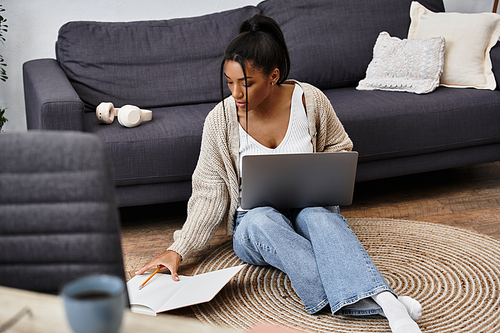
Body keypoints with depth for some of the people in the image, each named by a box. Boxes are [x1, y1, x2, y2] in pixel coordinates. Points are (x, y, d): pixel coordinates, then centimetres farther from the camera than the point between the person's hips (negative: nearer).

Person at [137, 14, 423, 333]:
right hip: (253, 227, 0)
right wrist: (178, 250, -15)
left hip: (310, 208, 1)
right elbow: (210, 193, -5)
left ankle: (387, 302, -55)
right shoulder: (221, 119, -10)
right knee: (262, 220, -37)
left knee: (319, 215, -36)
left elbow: (340, 148, 9)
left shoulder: (310, 100, -8)